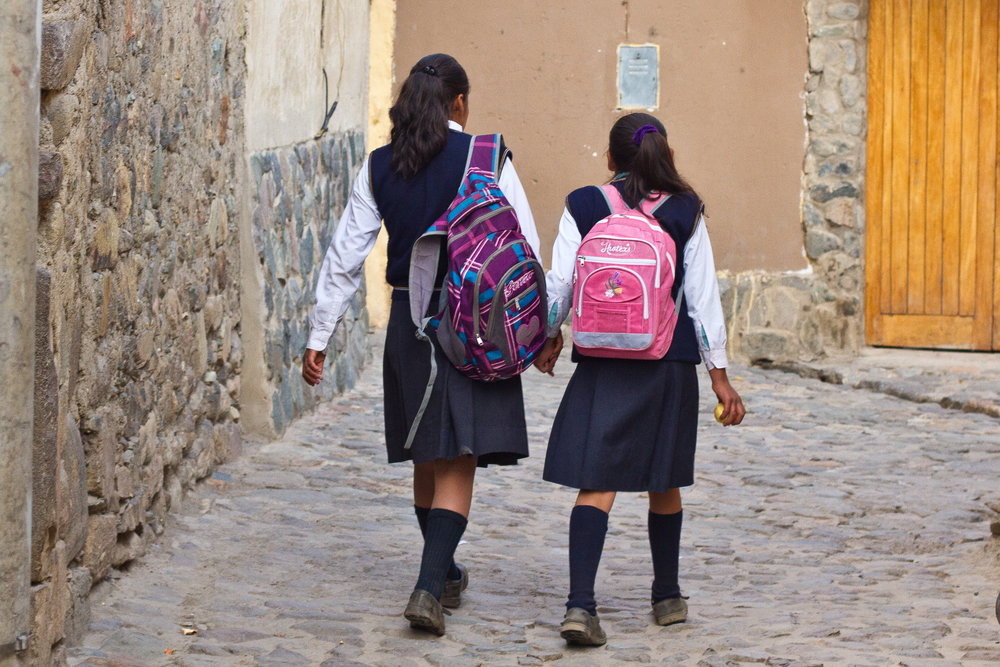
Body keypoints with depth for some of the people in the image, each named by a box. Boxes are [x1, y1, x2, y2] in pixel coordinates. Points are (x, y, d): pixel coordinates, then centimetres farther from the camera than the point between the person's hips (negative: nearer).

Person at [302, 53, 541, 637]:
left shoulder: (380, 167, 3)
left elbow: (346, 256, 3)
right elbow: (525, 247, -5)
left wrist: (319, 336, 8)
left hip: (409, 321, 4)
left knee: (427, 459, 18)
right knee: (458, 462, -4)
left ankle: (446, 575, 33)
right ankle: (429, 588, -17)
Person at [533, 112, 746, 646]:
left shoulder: (583, 206, 0)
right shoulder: (684, 212, 1)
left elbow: (560, 283, 0)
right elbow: (703, 295, 0)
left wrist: (550, 337, 19)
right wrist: (719, 373, 3)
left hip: (603, 362, -1)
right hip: (671, 362, 1)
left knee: (597, 483, -5)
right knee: (663, 482, 17)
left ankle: (580, 604, -20)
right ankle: (667, 597, 30)